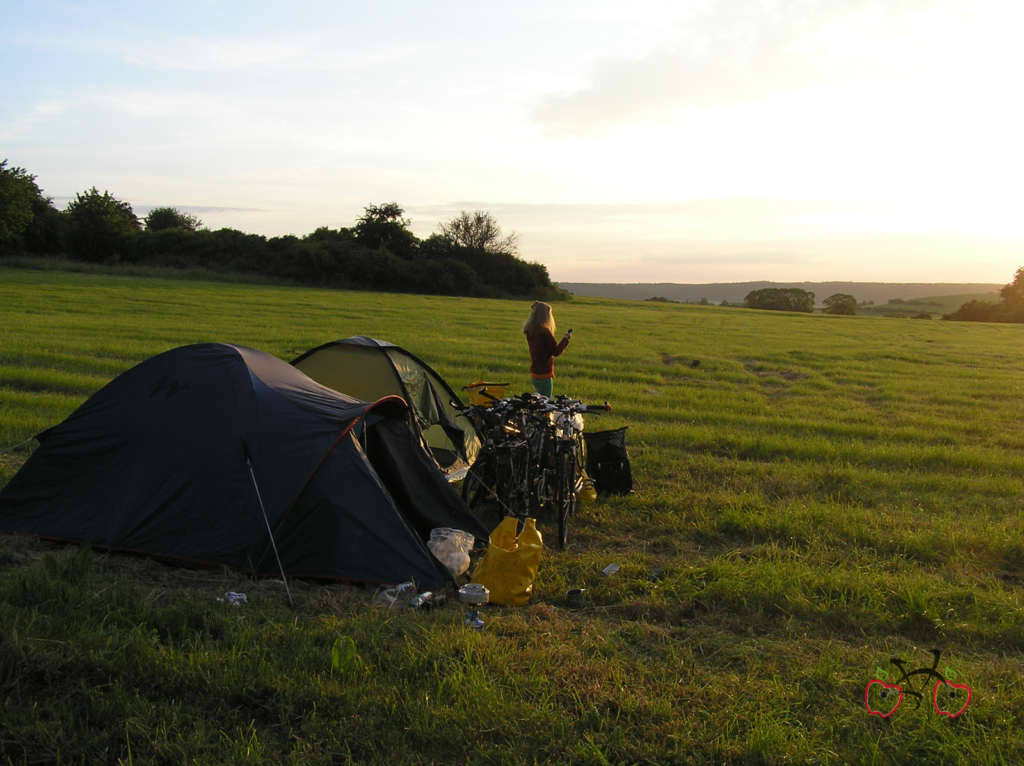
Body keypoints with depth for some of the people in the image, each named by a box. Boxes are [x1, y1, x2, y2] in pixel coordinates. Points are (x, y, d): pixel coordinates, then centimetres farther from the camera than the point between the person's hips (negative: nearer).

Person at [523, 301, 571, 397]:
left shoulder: (530, 331, 3)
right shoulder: (545, 332, -20)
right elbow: (556, 352, -16)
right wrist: (566, 338, -2)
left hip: (534, 372, 8)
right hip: (544, 374, -8)